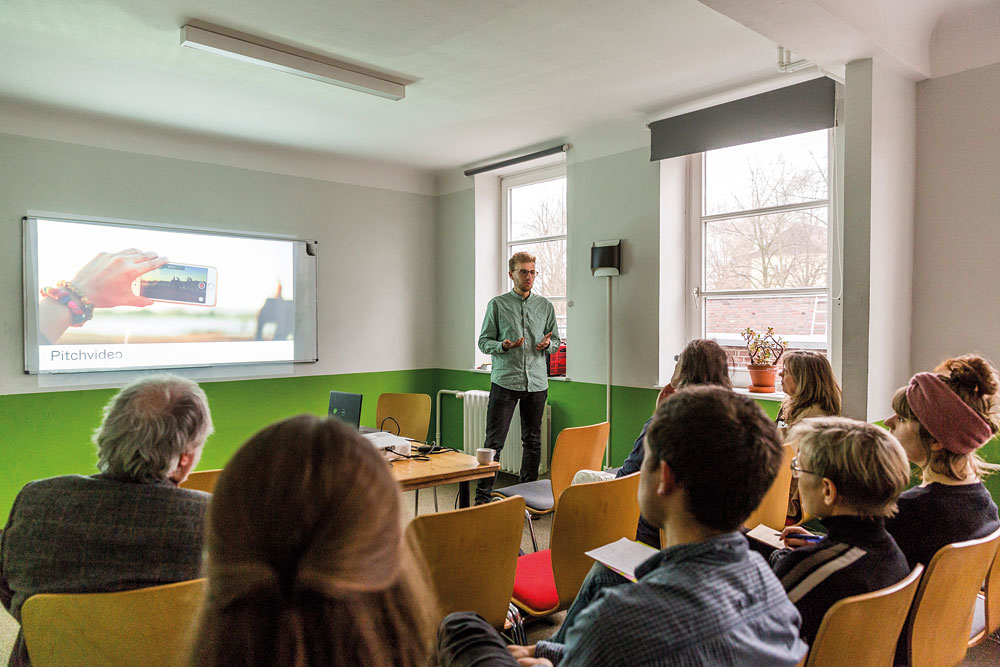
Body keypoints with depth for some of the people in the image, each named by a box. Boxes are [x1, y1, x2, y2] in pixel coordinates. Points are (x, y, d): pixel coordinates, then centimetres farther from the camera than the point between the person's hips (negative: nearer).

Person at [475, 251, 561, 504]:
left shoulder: (545, 306, 11)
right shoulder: (497, 304, 2)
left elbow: (556, 340, 17)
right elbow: (484, 342, 2)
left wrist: (548, 343, -6)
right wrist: (504, 345, -17)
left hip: (536, 382, 3)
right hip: (504, 381, -3)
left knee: (533, 441, 10)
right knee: (494, 441, -2)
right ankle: (483, 496, 6)